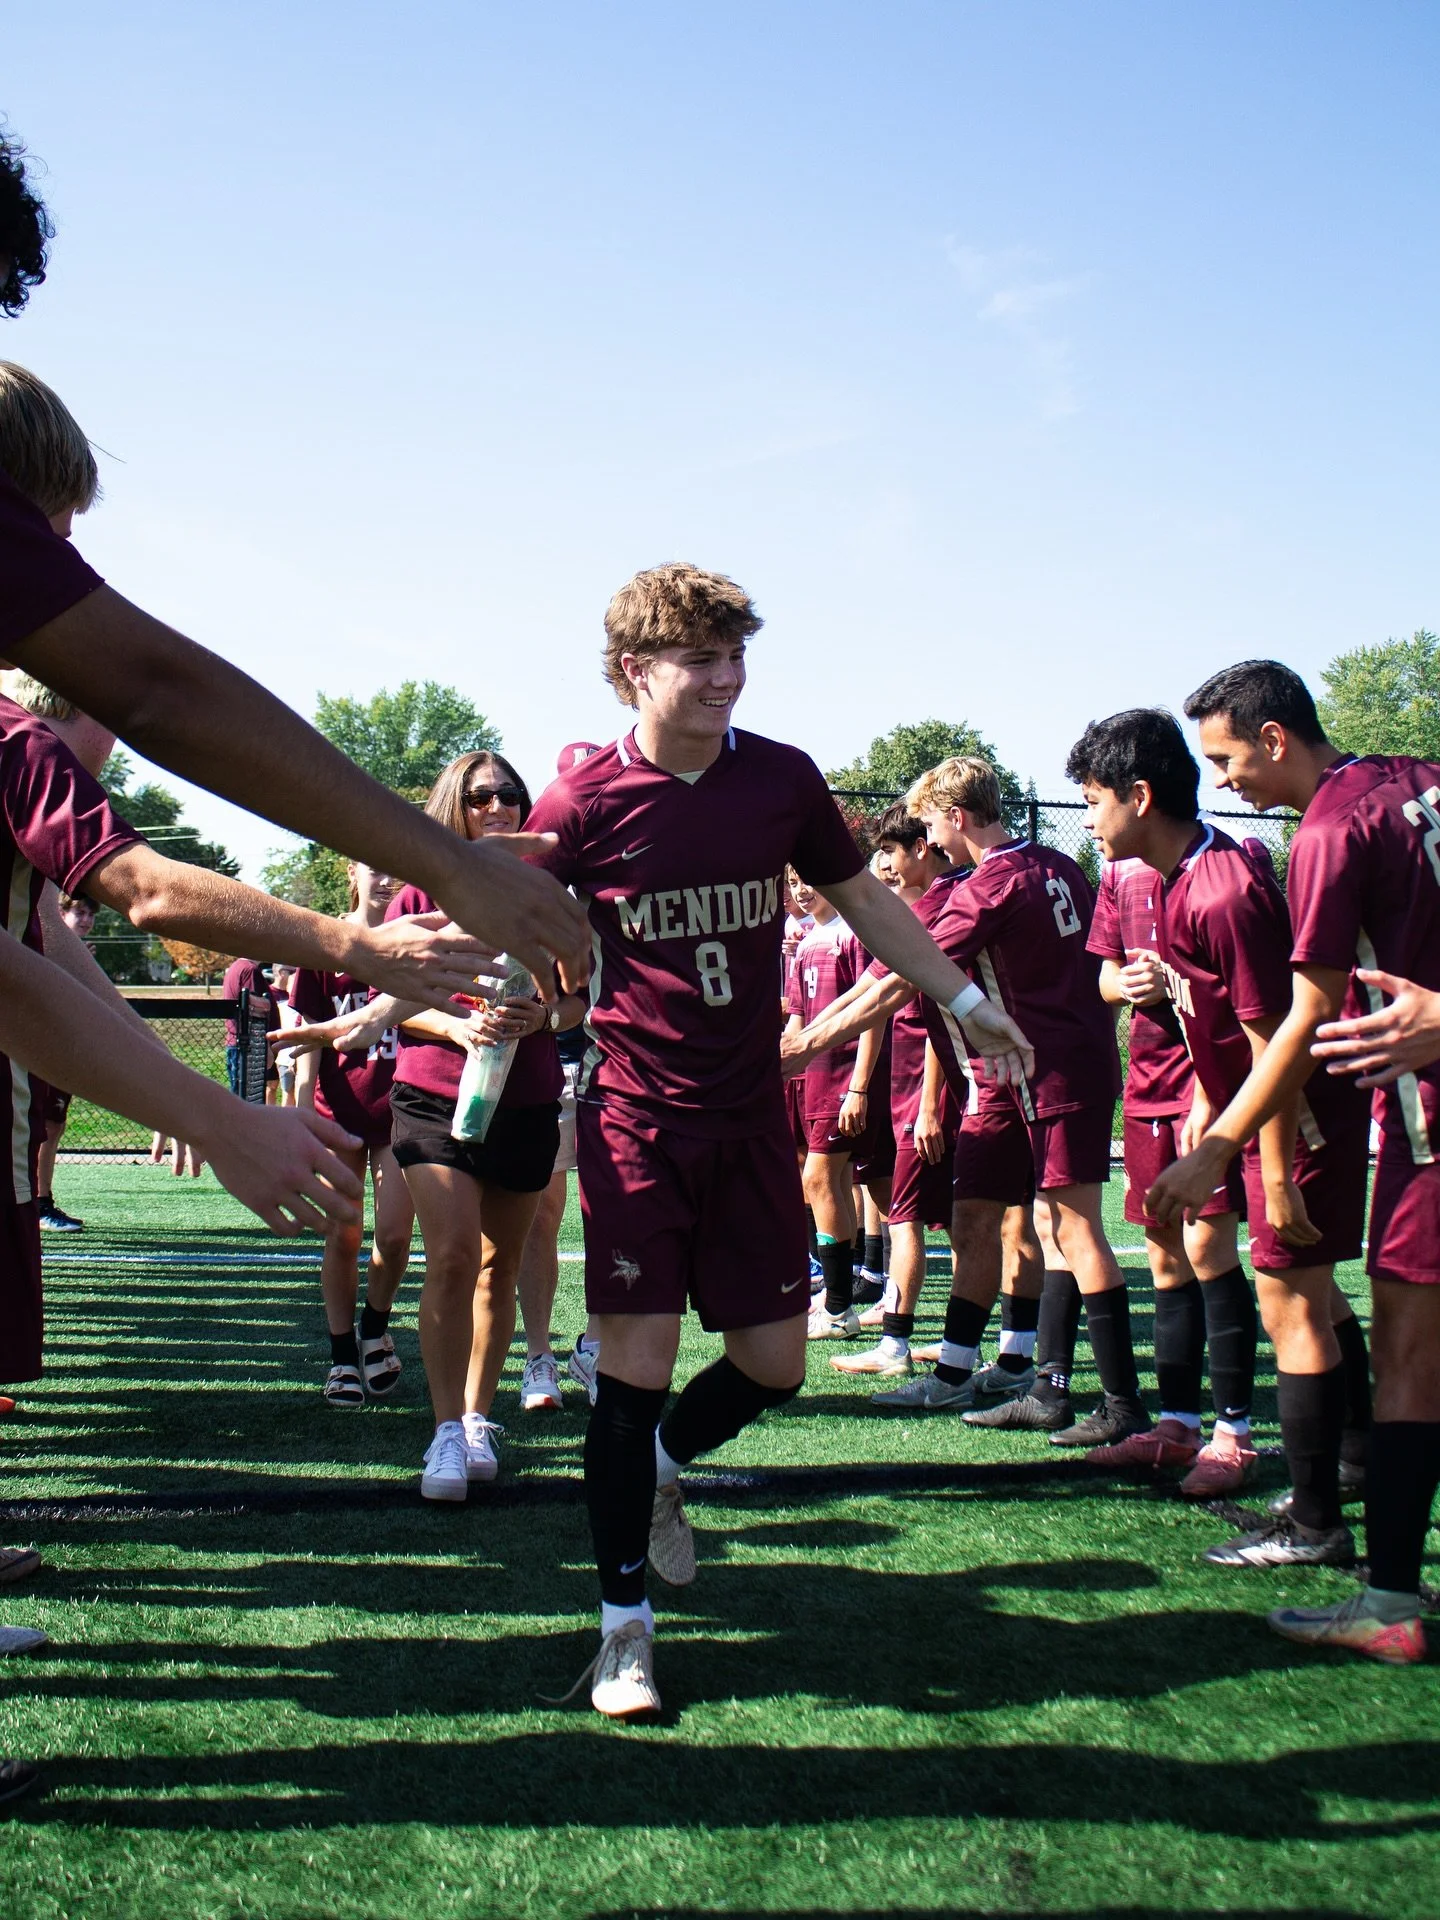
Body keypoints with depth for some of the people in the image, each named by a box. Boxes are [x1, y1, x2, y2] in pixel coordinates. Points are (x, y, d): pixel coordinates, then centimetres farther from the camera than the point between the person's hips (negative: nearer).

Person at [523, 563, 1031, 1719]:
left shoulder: (783, 779, -1)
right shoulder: (586, 802, -10)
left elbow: (862, 899, 14)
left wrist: (966, 999, 16)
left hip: (753, 1119, 4)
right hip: (636, 1120, -3)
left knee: (773, 1364, 6)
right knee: (635, 1365, -6)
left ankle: (660, 1471, 39)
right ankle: (626, 1624, 10)